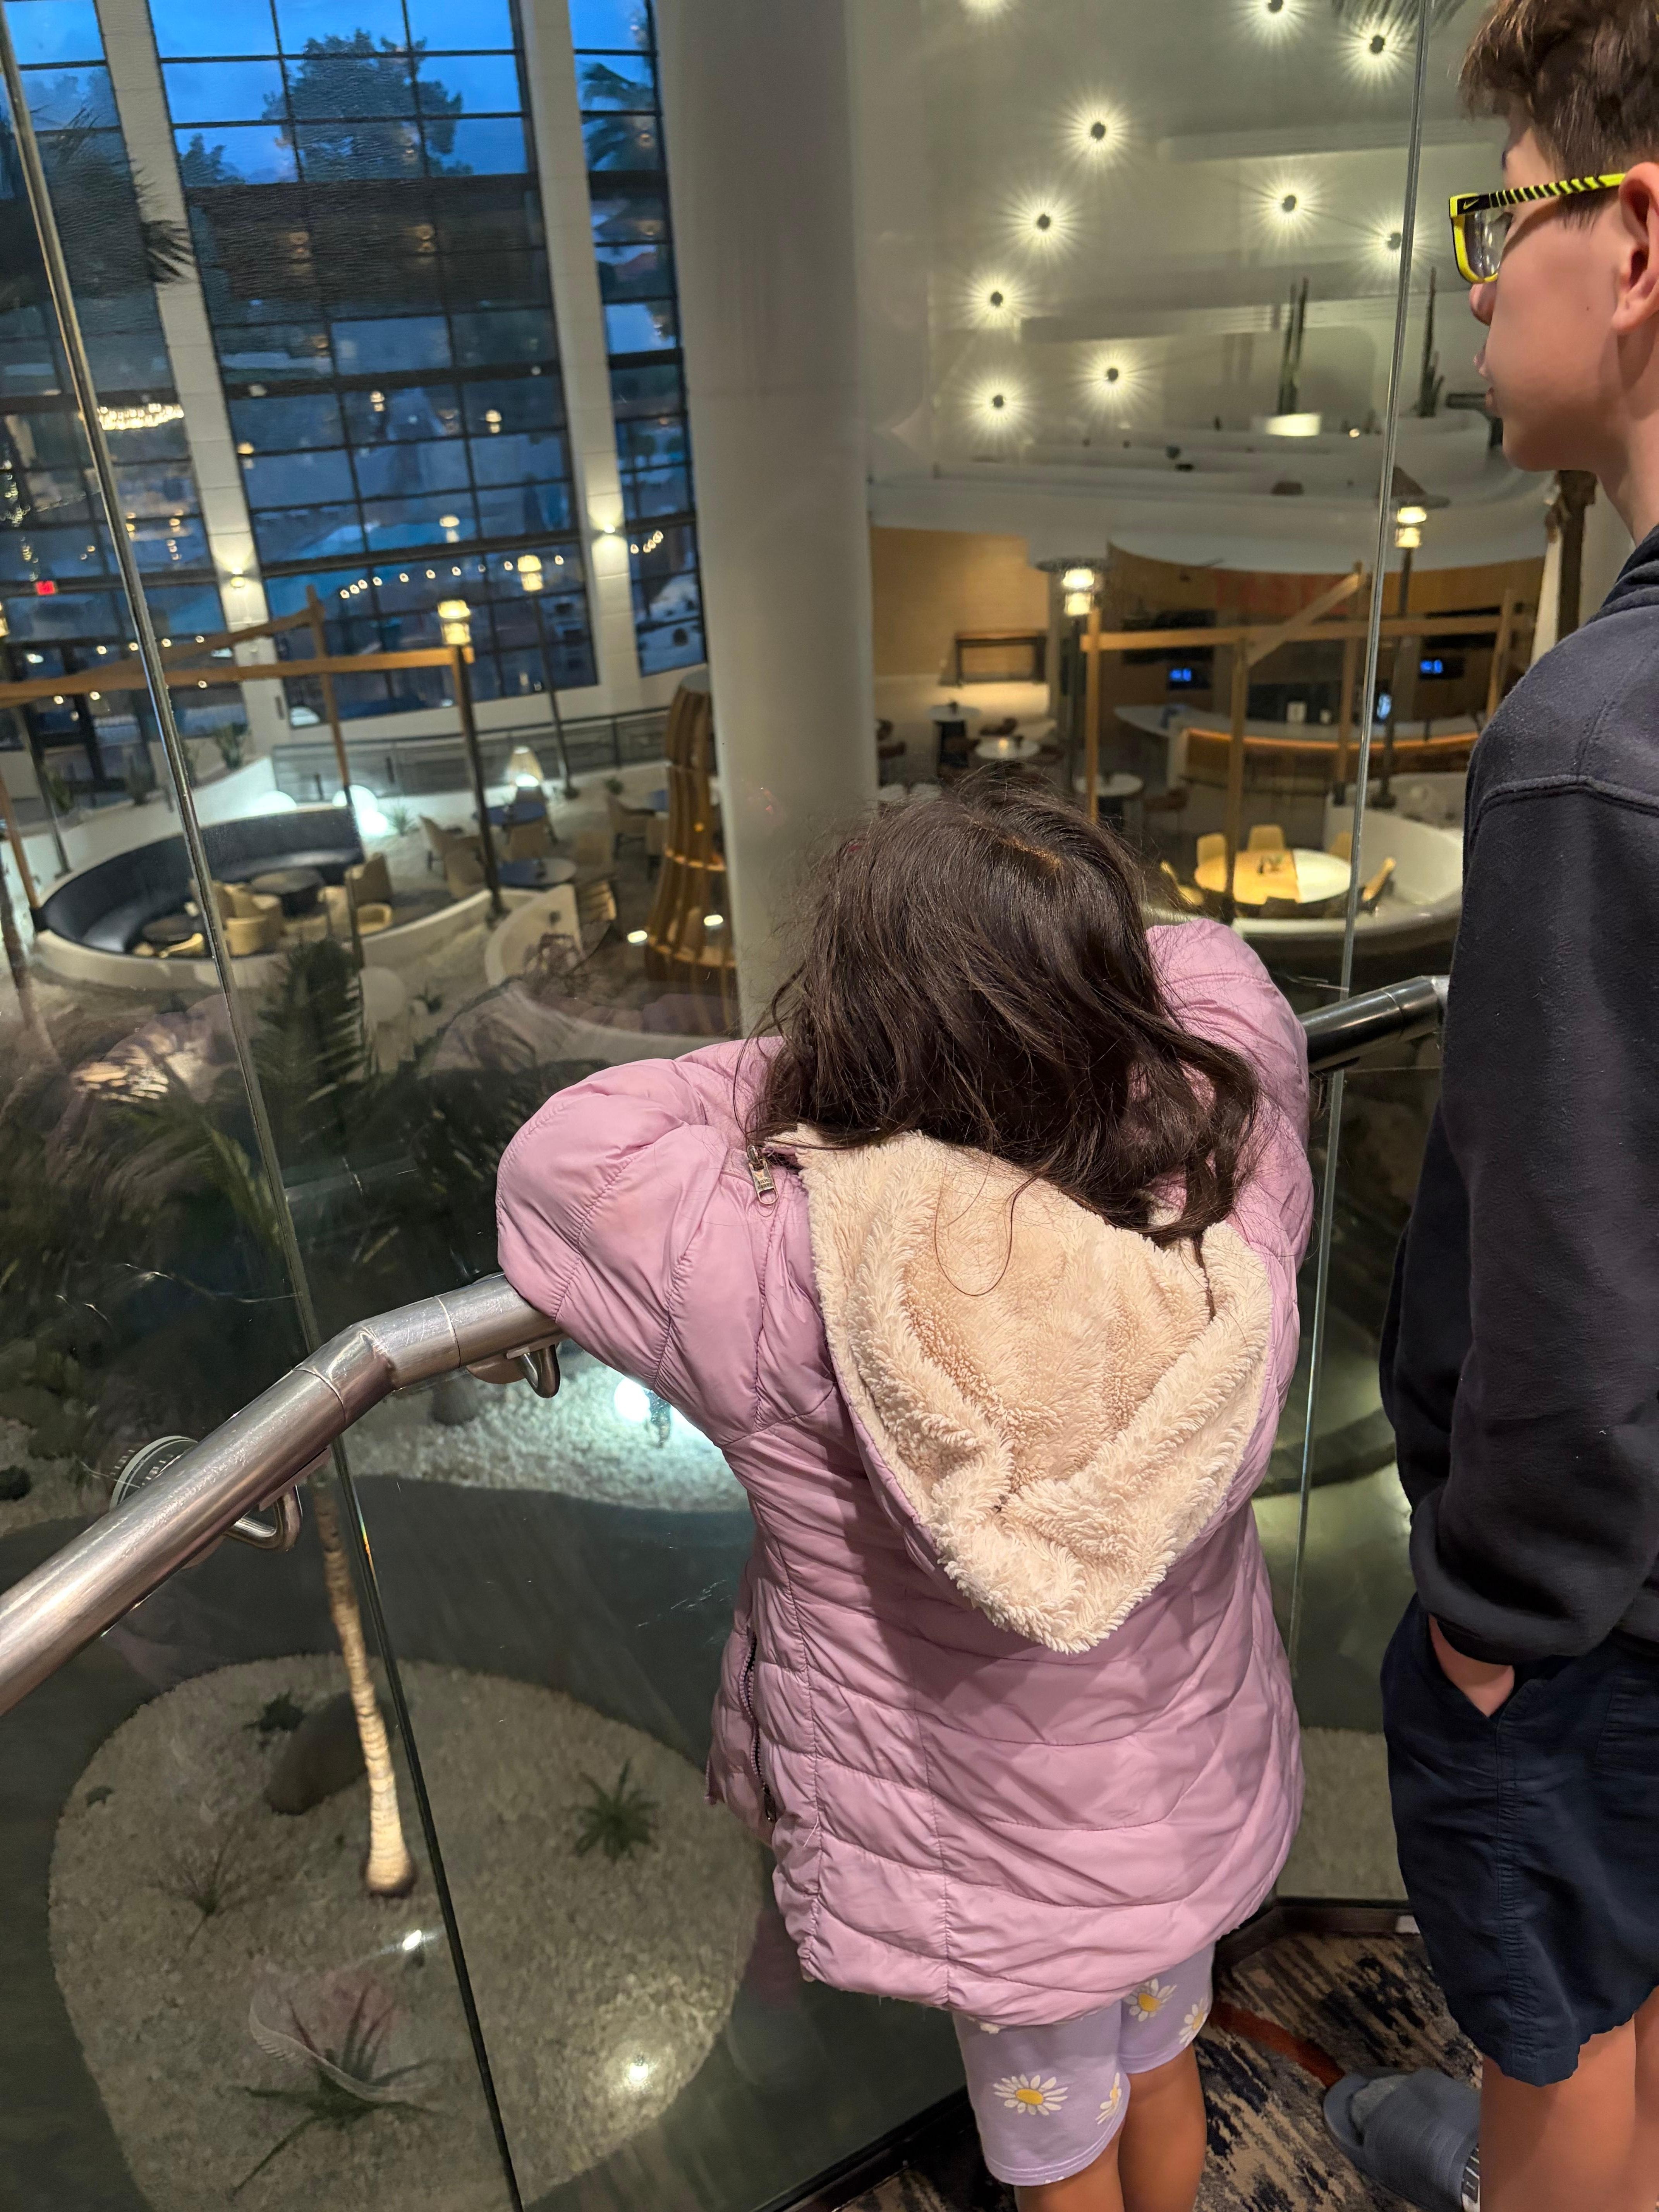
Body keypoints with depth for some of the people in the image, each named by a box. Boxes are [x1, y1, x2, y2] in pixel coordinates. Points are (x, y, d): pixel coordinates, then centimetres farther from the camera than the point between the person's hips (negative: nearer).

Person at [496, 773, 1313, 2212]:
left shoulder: (775, 1276, -37)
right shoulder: (1227, 1200, -27)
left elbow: (559, 1154, -19)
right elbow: (1212, 975, -8)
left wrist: (812, 1064, -17)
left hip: (979, 1860, -3)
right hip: (1194, 1802, 3)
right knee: (1163, 2070, 35)